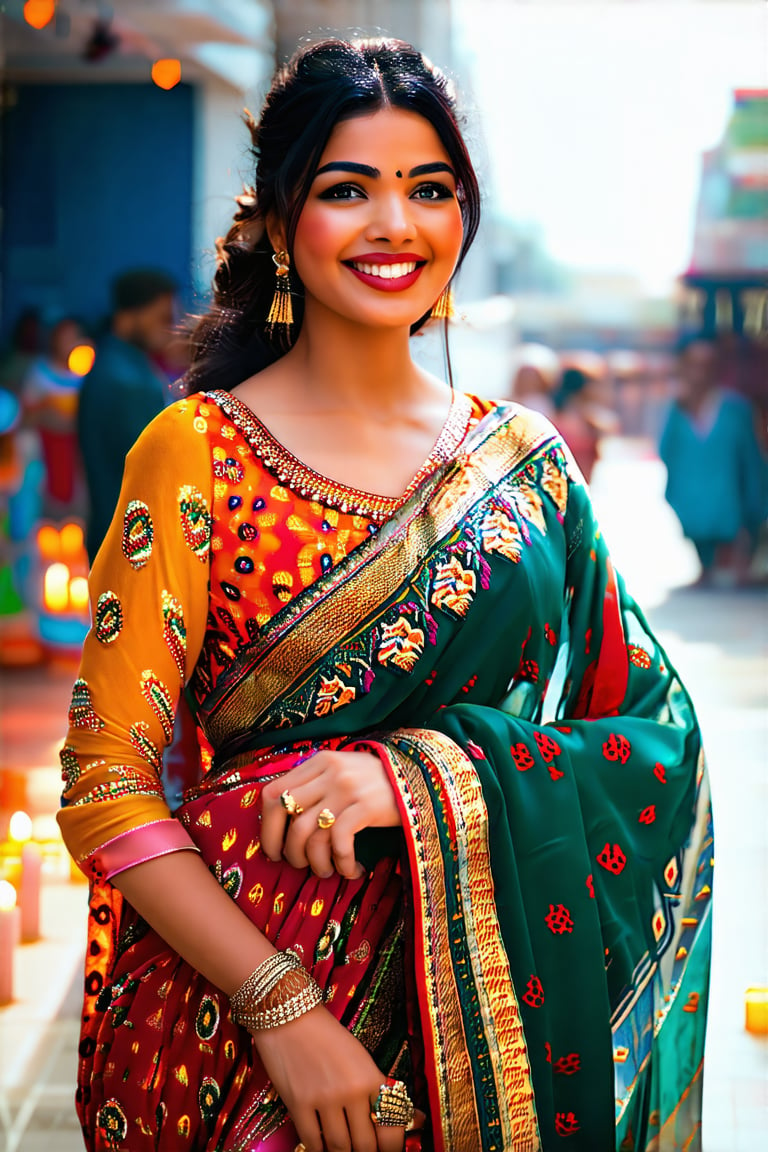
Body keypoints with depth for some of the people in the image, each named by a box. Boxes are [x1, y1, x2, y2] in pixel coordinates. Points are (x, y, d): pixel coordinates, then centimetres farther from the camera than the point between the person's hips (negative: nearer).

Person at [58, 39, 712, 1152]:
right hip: (234, 1005, -2)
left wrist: (417, 776, -15)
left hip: (493, 1009, 3)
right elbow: (107, 786, -9)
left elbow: (659, 736, 1)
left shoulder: (524, 463, 4)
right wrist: (284, 1008, -19)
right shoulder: (195, 456, -5)